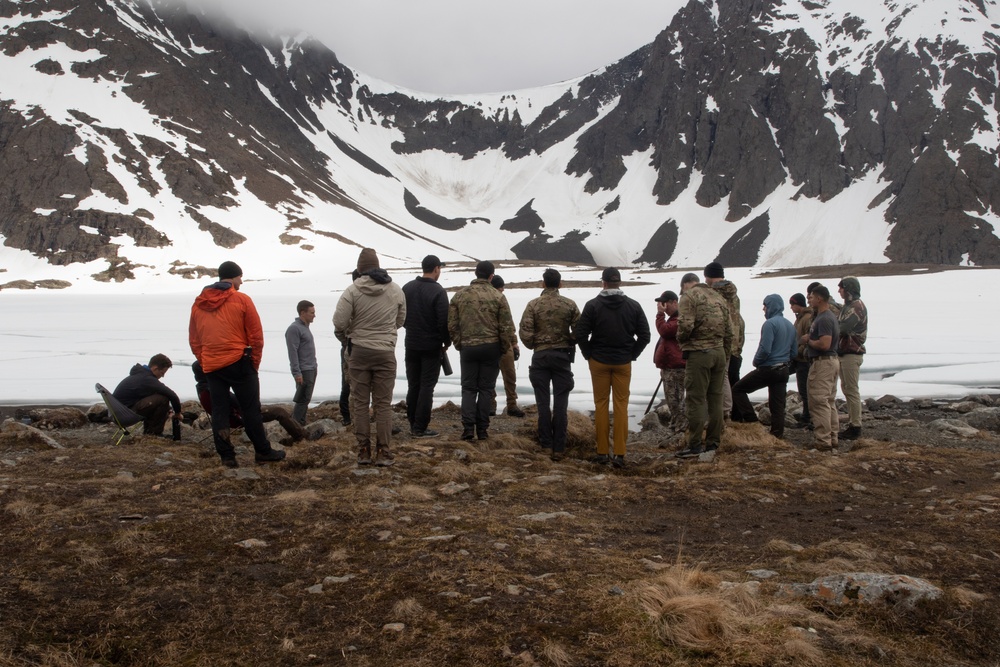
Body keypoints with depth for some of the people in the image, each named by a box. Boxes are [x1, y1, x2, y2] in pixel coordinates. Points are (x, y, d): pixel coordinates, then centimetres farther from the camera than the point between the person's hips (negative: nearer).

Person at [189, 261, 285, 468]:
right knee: (251, 409, 3)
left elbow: (193, 339, 11)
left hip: (210, 366, 4)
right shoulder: (242, 300, -6)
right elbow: (256, 335, -6)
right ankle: (263, 452, 10)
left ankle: (226, 456, 8)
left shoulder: (198, 303, 9)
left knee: (219, 411, 8)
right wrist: (254, 362, 4)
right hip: (239, 363, -4)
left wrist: (204, 362, 16)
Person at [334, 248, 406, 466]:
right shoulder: (396, 290, 1)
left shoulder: (353, 290, -10)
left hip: (358, 352, -1)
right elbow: (400, 320, 11)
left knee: (360, 402, 8)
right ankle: (383, 452, 7)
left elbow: (339, 322, -13)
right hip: (385, 352, 2)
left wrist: (347, 338, 7)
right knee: (383, 403, 7)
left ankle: (363, 451, 11)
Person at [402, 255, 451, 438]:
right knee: (427, 386, -1)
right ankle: (420, 428, -1)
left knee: (413, 386, 13)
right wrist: (447, 342, -2)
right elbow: (444, 321, -17)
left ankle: (413, 424, 18)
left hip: (411, 345, 6)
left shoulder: (407, 288, 4)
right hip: (431, 347, -5)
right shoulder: (438, 292, -15)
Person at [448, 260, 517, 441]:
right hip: (491, 348, -1)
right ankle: (482, 429, 8)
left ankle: (468, 427, -4)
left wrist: (459, 345, 12)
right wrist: (505, 348, 8)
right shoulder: (498, 296, -4)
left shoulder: (460, 295, 2)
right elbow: (506, 327, -5)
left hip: (468, 348, 1)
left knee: (468, 388, 9)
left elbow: (452, 324, 2)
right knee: (486, 388, 7)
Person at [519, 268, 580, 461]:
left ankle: (546, 445, 8)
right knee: (560, 403, 4)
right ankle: (558, 447, 4)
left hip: (540, 356, -1)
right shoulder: (570, 304, -3)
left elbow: (525, 332, -10)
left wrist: (533, 346, 9)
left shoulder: (533, 304, -6)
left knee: (543, 402, 7)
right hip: (563, 356, 1)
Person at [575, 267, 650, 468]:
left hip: (599, 362, -1)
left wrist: (589, 355, 5)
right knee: (621, 406, 3)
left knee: (601, 405, 6)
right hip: (623, 363, 1)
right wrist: (632, 354, 9)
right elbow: (645, 335, 1)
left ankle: (602, 453, 7)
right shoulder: (633, 306, 1)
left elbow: (581, 335, -8)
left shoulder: (592, 305, -5)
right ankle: (620, 454, 1)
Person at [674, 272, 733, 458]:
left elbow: (685, 325, -19)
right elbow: (729, 330, 16)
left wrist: (680, 339, 1)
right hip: (719, 352, 7)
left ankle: (695, 444, -3)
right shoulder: (718, 297, 17)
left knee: (696, 399, -4)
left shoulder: (689, 297, -5)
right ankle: (713, 441, 17)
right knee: (715, 398, 11)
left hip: (698, 353, -7)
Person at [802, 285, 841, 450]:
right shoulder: (830, 316, 15)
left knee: (819, 403, -7)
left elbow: (824, 344, -29)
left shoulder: (824, 319, -19)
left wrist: (808, 341, -11)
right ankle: (832, 438, 20)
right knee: (830, 402, 14)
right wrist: (809, 341, 12)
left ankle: (823, 441, -6)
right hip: (831, 361, 11)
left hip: (822, 363, -11)